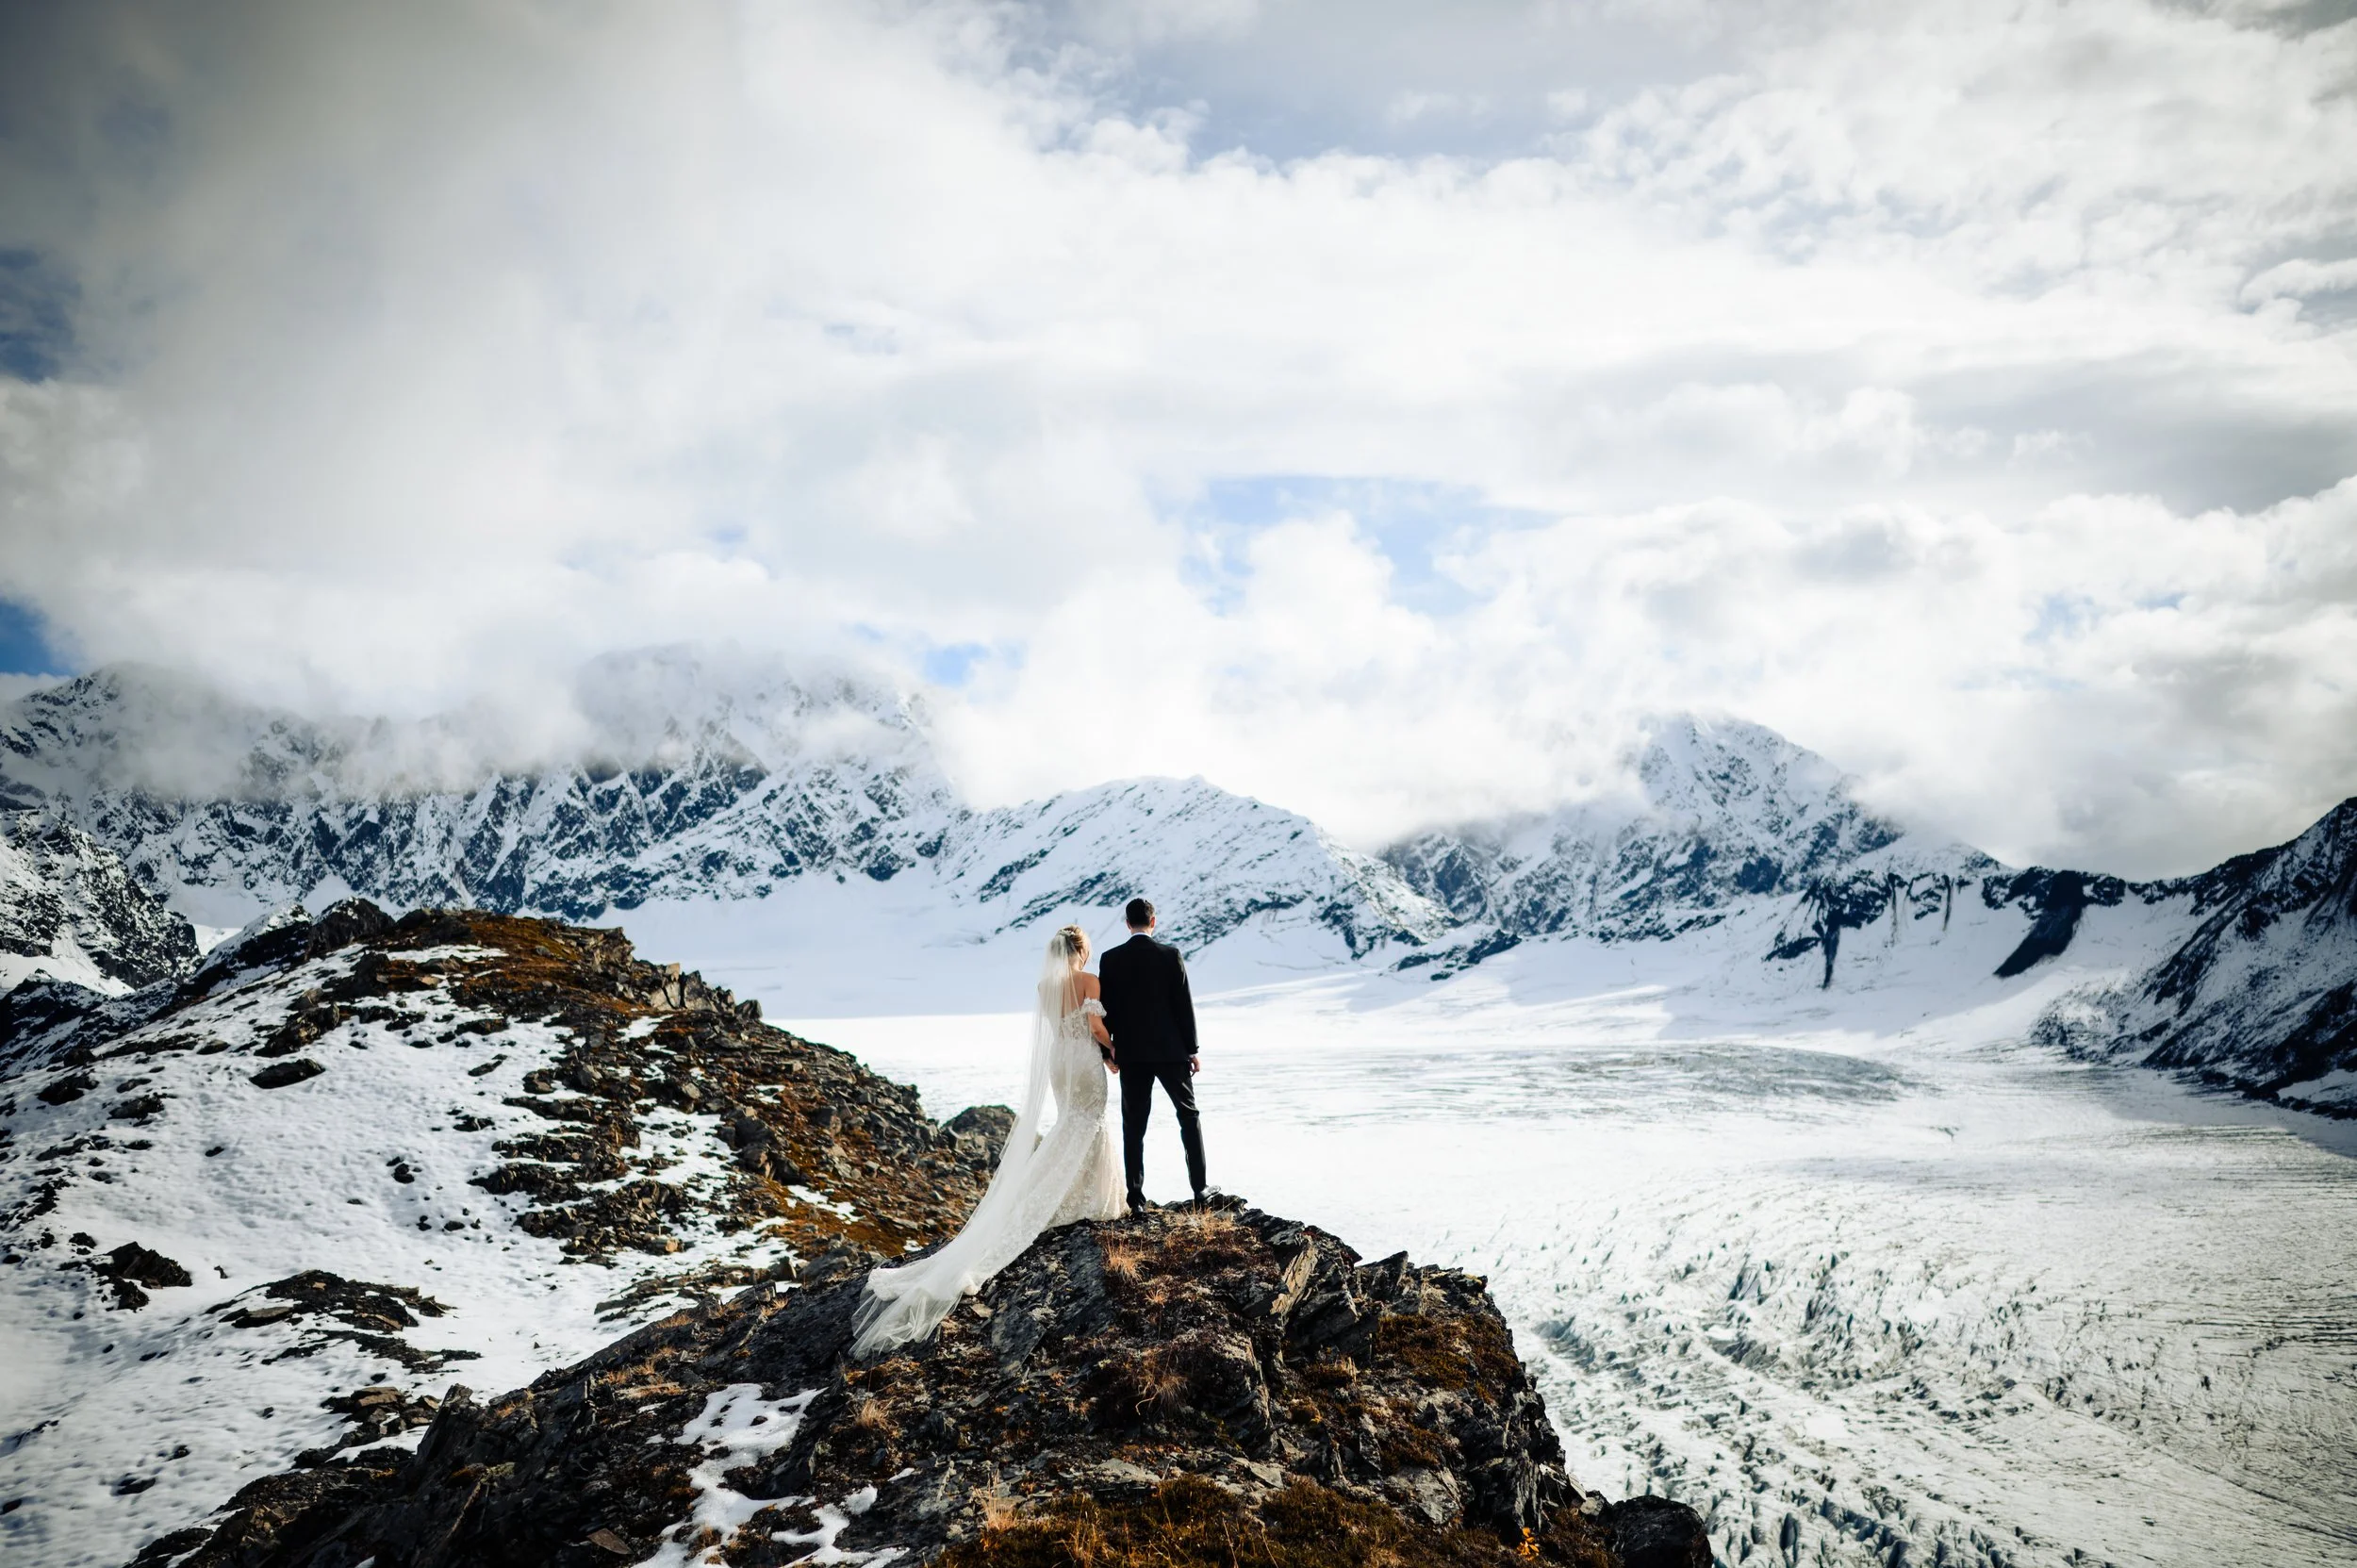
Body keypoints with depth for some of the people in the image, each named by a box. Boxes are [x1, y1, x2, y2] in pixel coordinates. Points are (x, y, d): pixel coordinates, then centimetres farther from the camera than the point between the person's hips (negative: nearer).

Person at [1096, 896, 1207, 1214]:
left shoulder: (1111, 959, -2)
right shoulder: (1171, 955, -6)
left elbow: (1106, 1009, 0)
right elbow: (1184, 1005, -5)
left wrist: (1108, 1049, 11)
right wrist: (1192, 1050, 2)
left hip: (1131, 1055, 1)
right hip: (1171, 1051, -1)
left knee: (1133, 1126, 6)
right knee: (1189, 1116, 12)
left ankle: (1136, 1197, 5)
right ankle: (1200, 1189, 11)